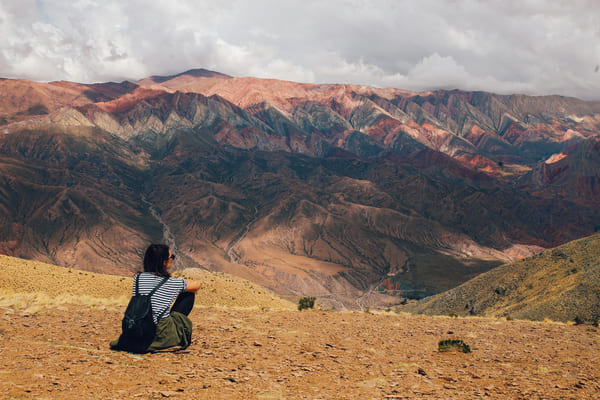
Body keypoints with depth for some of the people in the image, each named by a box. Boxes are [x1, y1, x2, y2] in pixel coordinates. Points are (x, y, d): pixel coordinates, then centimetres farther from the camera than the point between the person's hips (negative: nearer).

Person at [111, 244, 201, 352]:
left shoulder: (138, 278, 3)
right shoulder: (171, 282, -8)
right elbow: (197, 285, 9)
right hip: (163, 336, -6)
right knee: (189, 295, 12)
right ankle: (179, 337, 22)